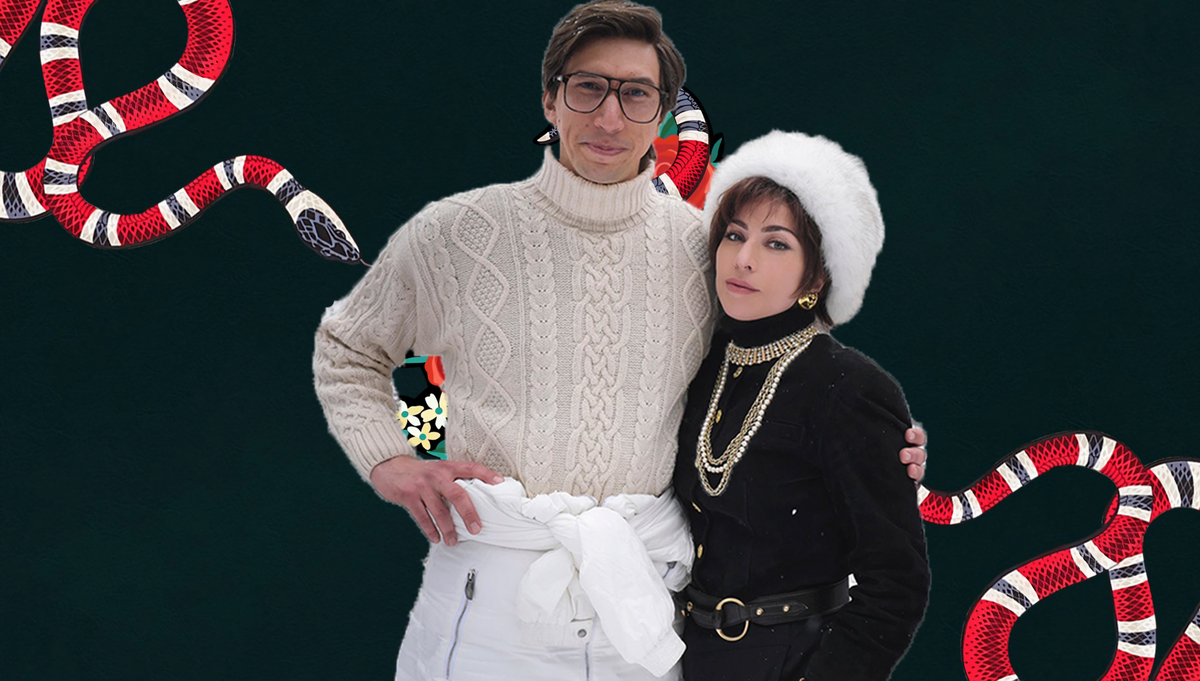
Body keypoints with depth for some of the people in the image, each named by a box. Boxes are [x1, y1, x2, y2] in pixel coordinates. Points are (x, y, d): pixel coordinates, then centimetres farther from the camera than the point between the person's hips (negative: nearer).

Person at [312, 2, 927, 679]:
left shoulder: (703, 246, 4)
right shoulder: (454, 234, -2)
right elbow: (349, 349, 12)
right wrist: (389, 460, -3)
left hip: (643, 593, 2)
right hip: (492, 590, -2)